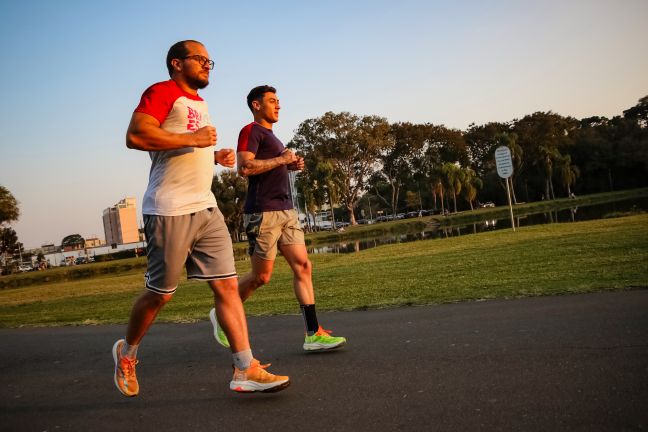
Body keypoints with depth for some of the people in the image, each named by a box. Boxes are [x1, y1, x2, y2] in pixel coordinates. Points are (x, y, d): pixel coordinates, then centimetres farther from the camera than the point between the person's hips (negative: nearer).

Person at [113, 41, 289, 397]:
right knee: (160, 293, 3)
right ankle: (127, 352, 29)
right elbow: (135, 135, -20)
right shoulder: (163, 92, -5)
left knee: (227, 285, -1)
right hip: (170, 211, -8)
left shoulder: (199, 102, 23)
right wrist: (193, 139, -18)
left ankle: (245, 370, 1)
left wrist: (215, 156, 15)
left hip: (206, 208, 8)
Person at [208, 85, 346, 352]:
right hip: (263, 212, -9)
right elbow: (244, 167, -19)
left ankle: (314, 334, -2)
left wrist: (291, 165, 13)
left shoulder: (271, 136, 25)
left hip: (285, 211, 9)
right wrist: (281, 160, -11)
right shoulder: (251, 131, -4)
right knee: (261, 276, -3)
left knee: (303, 267, -2)